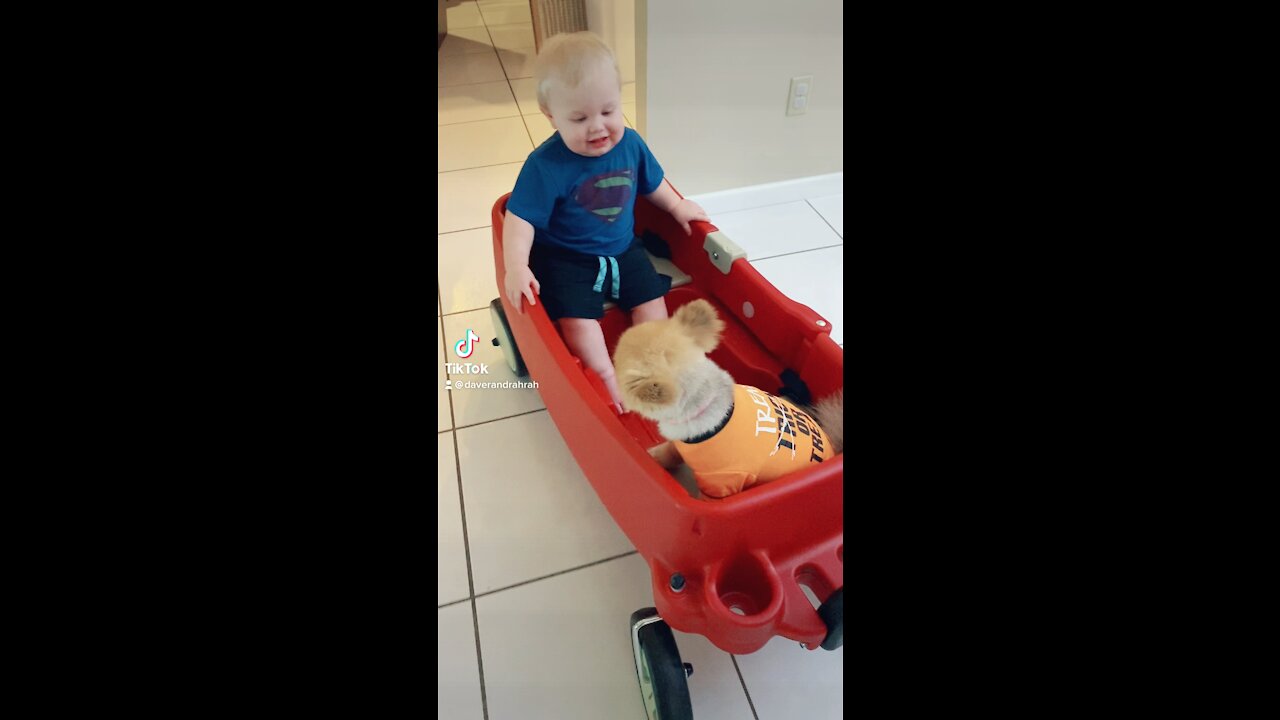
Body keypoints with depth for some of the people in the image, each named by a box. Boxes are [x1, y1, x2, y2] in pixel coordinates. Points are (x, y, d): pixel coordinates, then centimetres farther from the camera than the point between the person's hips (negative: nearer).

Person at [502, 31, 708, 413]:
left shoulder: (630, 143, -6)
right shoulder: (546, 165, -23)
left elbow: (651, 182, 14)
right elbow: (520, 218, -24)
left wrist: (677, 207, 19)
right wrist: (516, 267, -36)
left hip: (623, 249, 5)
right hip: (566, 259, -4)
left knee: (652, 299, -4)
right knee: (576, 317, -19)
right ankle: (608, 380, -5)